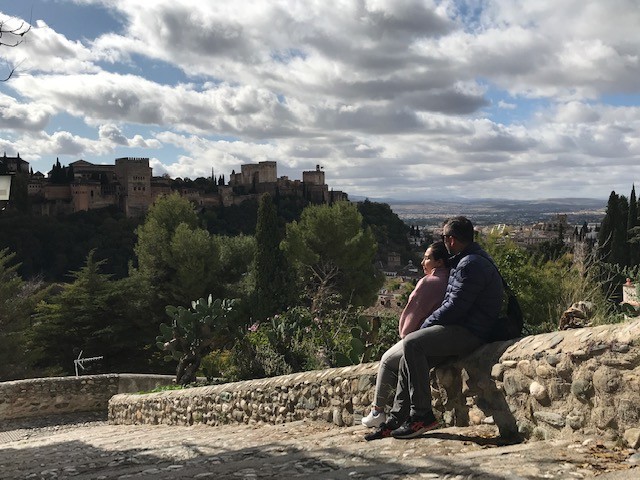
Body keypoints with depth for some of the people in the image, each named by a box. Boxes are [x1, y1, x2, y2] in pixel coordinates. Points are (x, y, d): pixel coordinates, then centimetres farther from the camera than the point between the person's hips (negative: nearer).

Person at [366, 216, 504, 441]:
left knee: (412, 344, -24)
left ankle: (422, 415, -18)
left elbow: (454, 307, -20)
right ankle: (397, 419, 7)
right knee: (409, 357, 5)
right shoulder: (468, 260, 20)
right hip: (463, 331, 11)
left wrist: (424, 327, -9)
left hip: (469, 333, -11)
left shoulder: (470, 265, -15)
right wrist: (426, 328, 15)